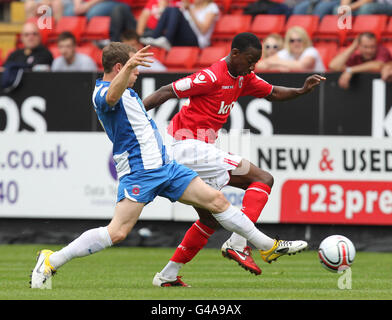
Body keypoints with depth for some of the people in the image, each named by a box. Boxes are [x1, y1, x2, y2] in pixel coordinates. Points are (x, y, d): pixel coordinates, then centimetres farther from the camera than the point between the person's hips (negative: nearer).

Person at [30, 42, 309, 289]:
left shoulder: (127, 91, 18)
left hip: (164, 166, 9)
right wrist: (129, 66, -57)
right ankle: (51, 261, -11)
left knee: (216, 200, 7)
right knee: (117, 232, -19)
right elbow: (112, 97, -41)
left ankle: (269, 246, 16)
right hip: (138, 172, -9)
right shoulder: (102, 93, -14)